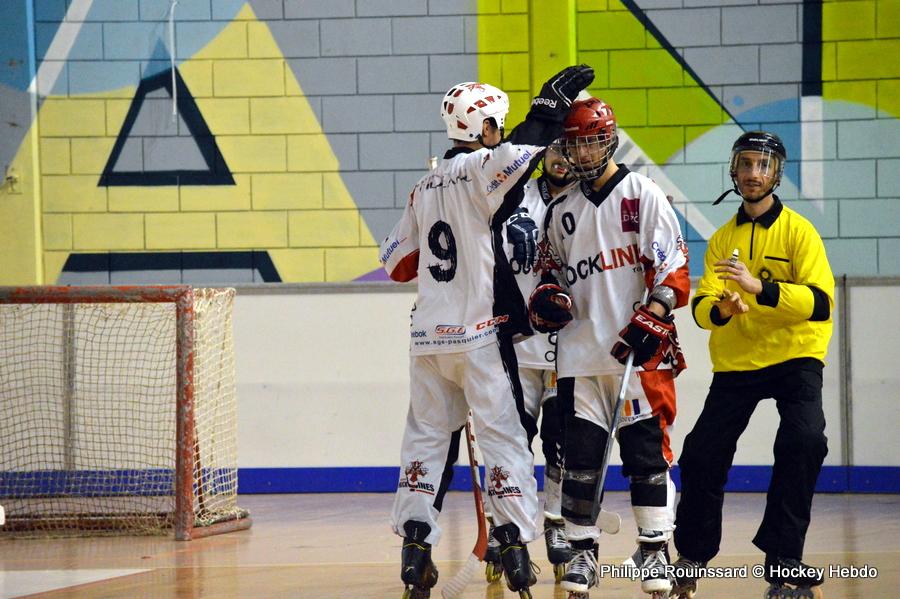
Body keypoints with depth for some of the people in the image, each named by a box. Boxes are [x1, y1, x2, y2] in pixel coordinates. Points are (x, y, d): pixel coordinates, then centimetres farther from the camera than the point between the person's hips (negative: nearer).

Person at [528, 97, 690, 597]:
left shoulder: (643, 195, -1)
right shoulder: (562, 211, 15)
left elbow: (673, 269, -6)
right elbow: (552, 270, 25)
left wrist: (650, 320, -18)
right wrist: (548, 298, 2)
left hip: (640, 351, -4)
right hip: (580, 354, 4)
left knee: (647, 452, -3)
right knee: (580, 456, 2)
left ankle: (656, 548, 5)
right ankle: (582, 550, 9)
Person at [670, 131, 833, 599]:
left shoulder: (798, 231, -5)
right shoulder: (722, 239, 8)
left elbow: (820, 303, -17)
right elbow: (701, 307, -2)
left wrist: (759, 287, -30)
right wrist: (720, 307, -26)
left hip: (794, 357, -4)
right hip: (735, 364, 4)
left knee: (804, 440, -27)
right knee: (702, 455, -2)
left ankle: (782, 558, -16)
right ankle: (692, 555, 21)